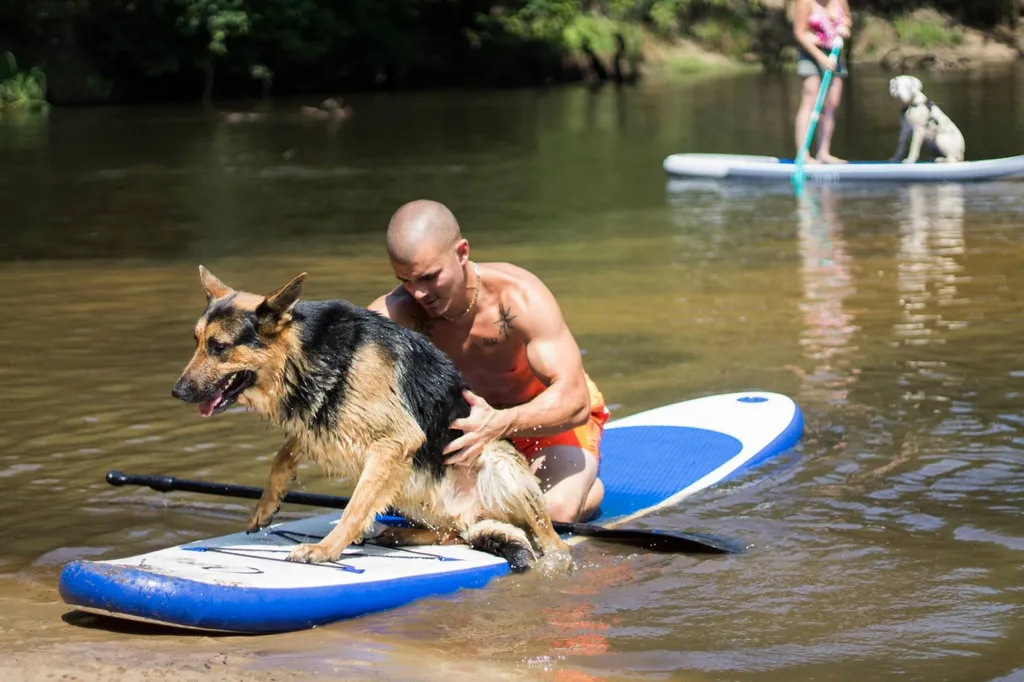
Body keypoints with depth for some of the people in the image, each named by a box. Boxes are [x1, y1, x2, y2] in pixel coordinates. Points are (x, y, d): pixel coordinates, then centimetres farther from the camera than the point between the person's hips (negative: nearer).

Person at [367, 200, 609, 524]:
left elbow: (574, 401, -38)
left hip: (555, 417, -4)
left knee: (555, 510, -30)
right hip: (475, 415, 4)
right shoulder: (396, 313, -24)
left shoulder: (519, 297, -32)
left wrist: (499, 424, -58)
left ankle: (589, 488, 8)